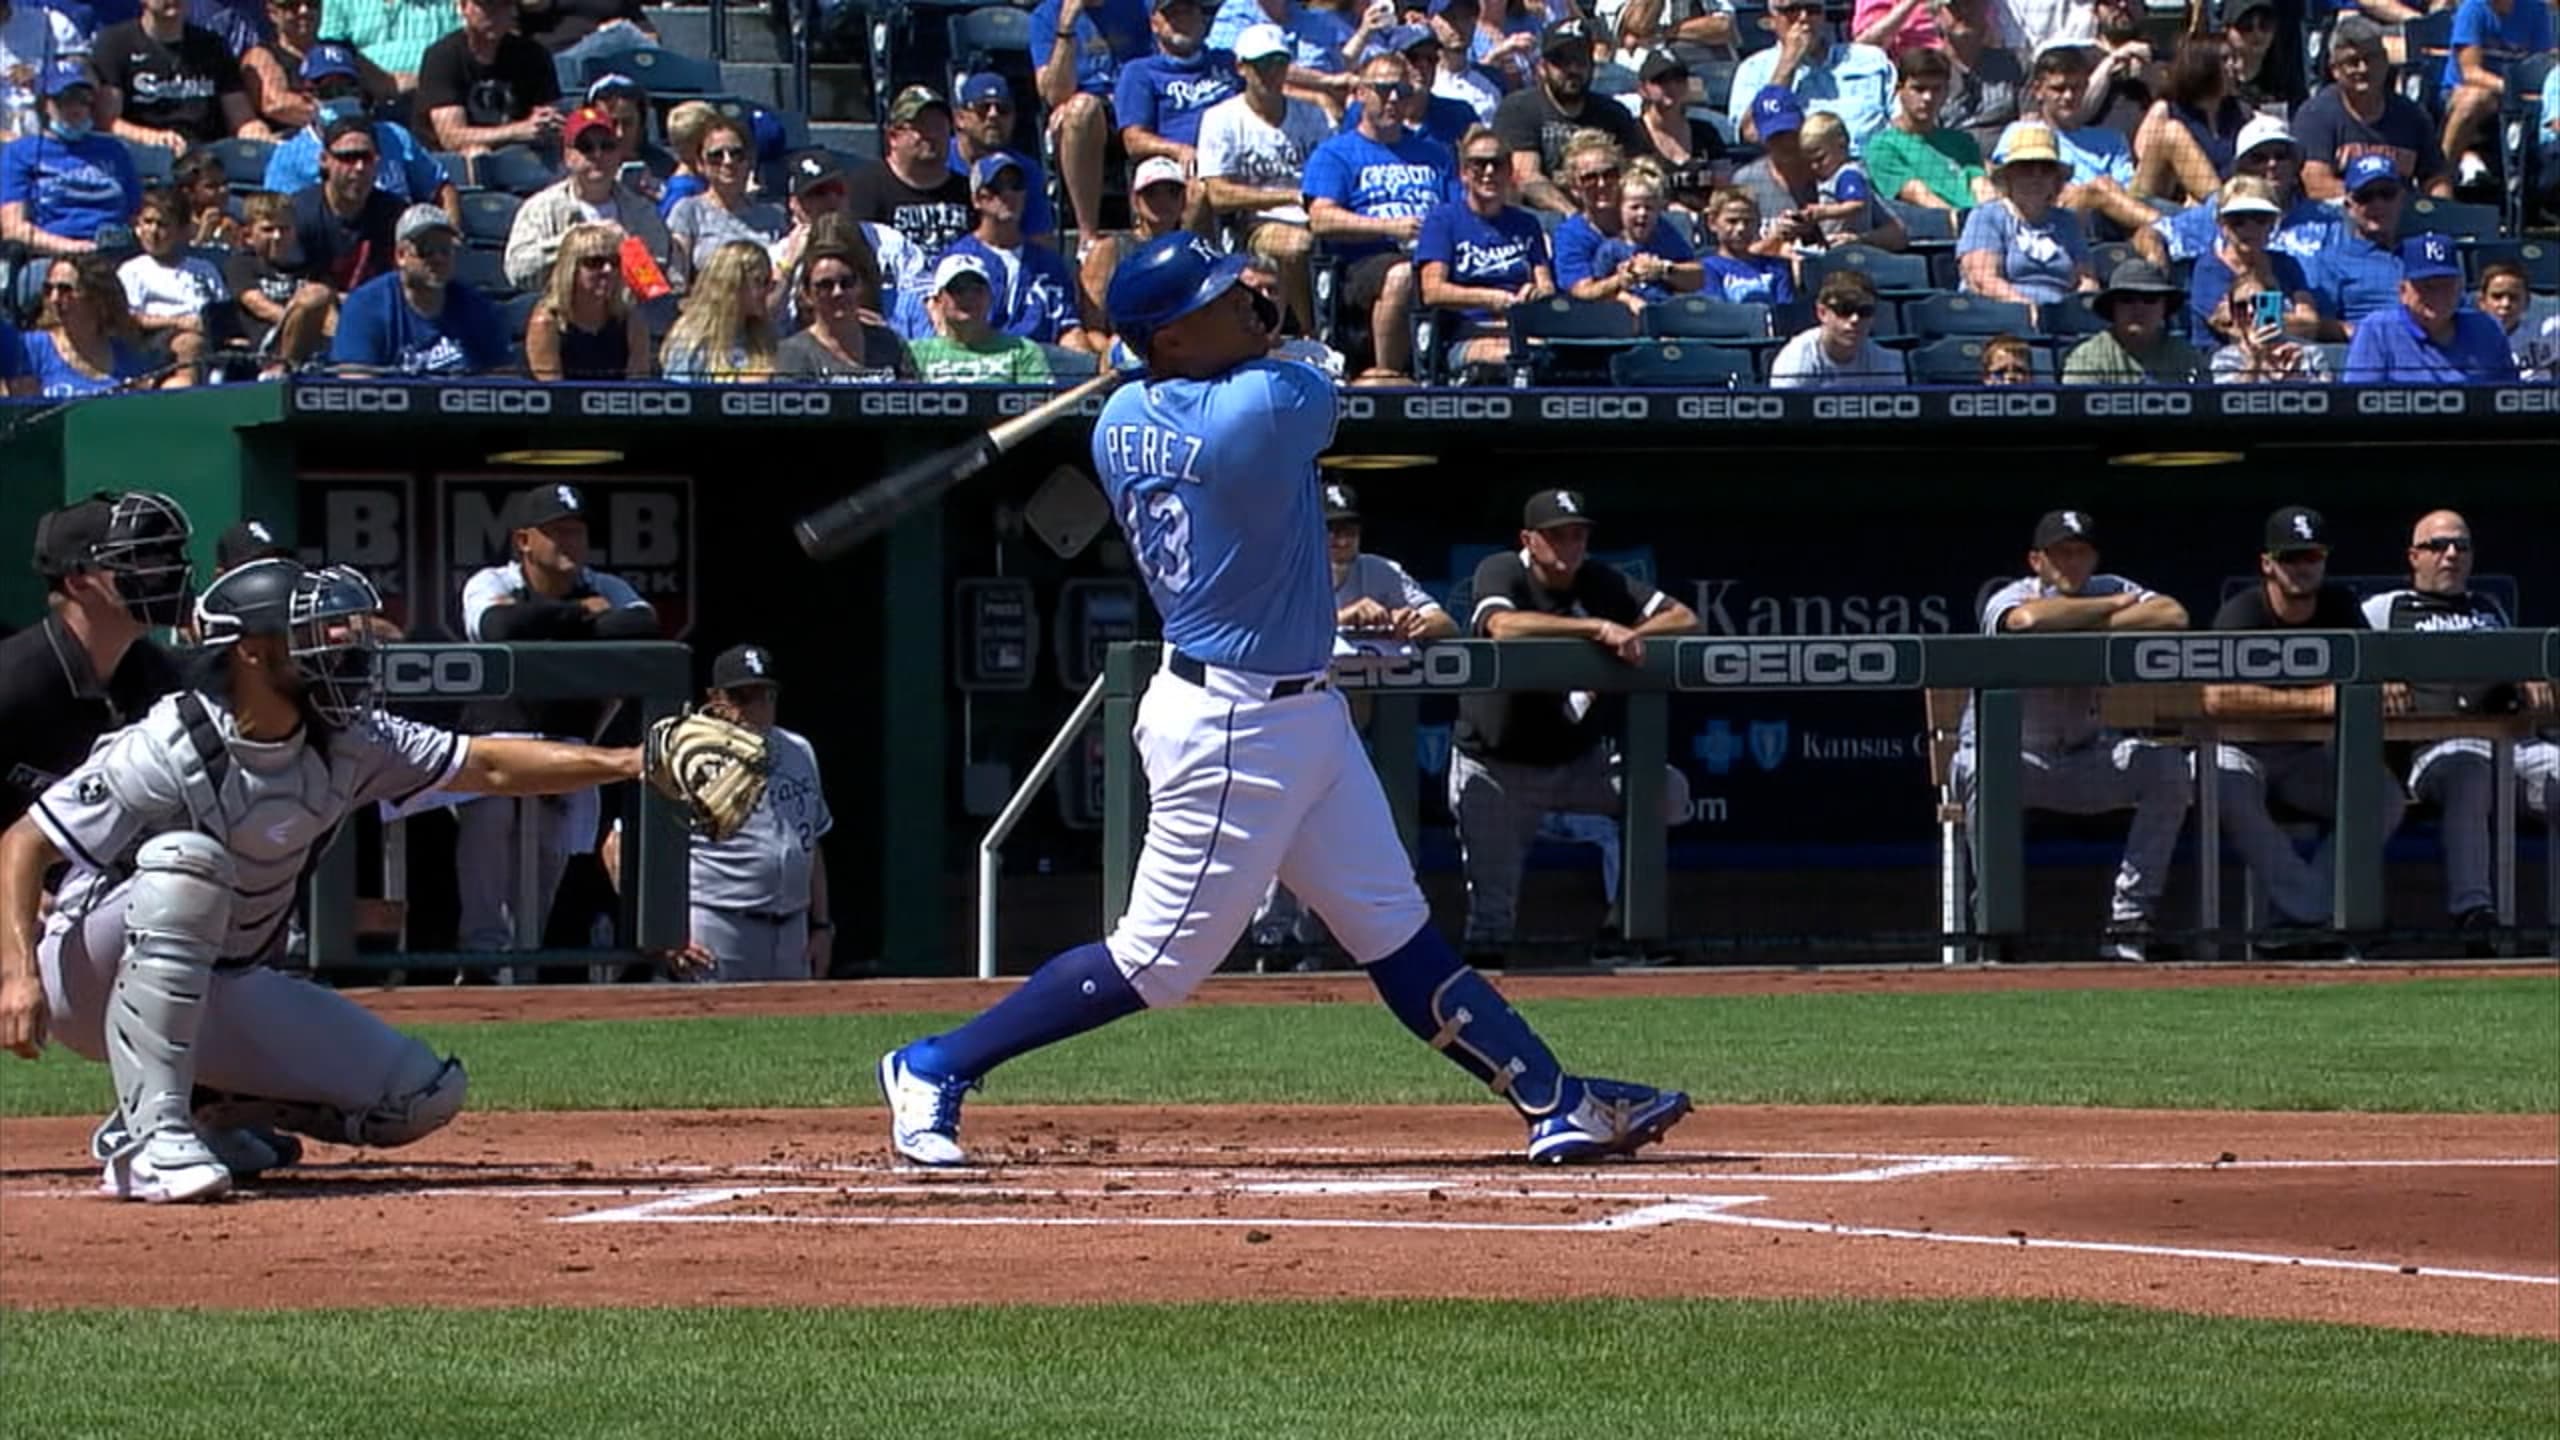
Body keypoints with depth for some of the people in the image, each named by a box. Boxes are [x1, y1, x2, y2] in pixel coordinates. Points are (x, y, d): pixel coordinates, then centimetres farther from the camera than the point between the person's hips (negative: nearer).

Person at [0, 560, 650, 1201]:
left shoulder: (346, 745, -7)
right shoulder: (169, 749, -25)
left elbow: (487, 767, -2)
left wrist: (627, 762, -12)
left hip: (224, 994, 7)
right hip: (90, 979, -7)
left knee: (424, 1095, -4)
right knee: (186, 859, -38)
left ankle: (206, 1107, 12)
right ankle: (150, 1138, -36)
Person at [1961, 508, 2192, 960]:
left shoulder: (2107, 591, -2)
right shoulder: (2007, 600, -14)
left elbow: (2174, 616, -20)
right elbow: (2028, 619, -41)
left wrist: (2093, 626, -25)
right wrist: (2115, 606, -25)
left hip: (2084, 759, 4)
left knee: (2167, 767, -20)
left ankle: (2128, 924, -16)